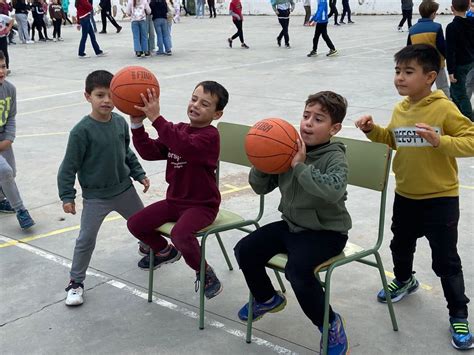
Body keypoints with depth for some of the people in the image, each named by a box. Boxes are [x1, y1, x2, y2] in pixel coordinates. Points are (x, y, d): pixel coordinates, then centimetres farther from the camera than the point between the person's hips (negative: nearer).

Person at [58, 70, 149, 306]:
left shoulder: (120, 122, -5)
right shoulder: (82, 131, -21)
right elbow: (69, 166, -14)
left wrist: (139, 174, 12)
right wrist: (67, 196, -14)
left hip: (124, 189, 5)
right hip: (95, 196, -5)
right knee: (86, 240, -2)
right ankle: (76, 282, 15)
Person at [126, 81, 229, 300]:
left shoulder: (210, 135, -18)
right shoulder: (177, 130, 7)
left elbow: (184, 146, -39)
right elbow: (150, 152, -2)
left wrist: (156, 118, -42)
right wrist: (137, 124, -16)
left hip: (202, 205, -8)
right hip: (174, 201, 8)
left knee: (180, 234, -33)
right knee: (135, 224, 1)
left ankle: (206, 274, -3)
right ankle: (165, 251, 32)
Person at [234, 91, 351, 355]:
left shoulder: (335, 158, -16)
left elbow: (333, 190, -40)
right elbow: (261, 187, 5)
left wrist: (301, 166, -34)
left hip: (326, 231, -7)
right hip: (291, 224, 7)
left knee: (298, 270, -30)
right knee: (245, 250, -2)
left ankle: (331, 324, -4)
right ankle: (267, 298, 27)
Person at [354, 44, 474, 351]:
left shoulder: (444, 109, -20)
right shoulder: (400, 110, 0)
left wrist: (439, 140, -36)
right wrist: (372, 130, -2)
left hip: (440, 199, -6)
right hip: (405, 195, 7)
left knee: (446, 260, 2)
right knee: (401, 244, 25)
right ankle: (404, 281, 54)